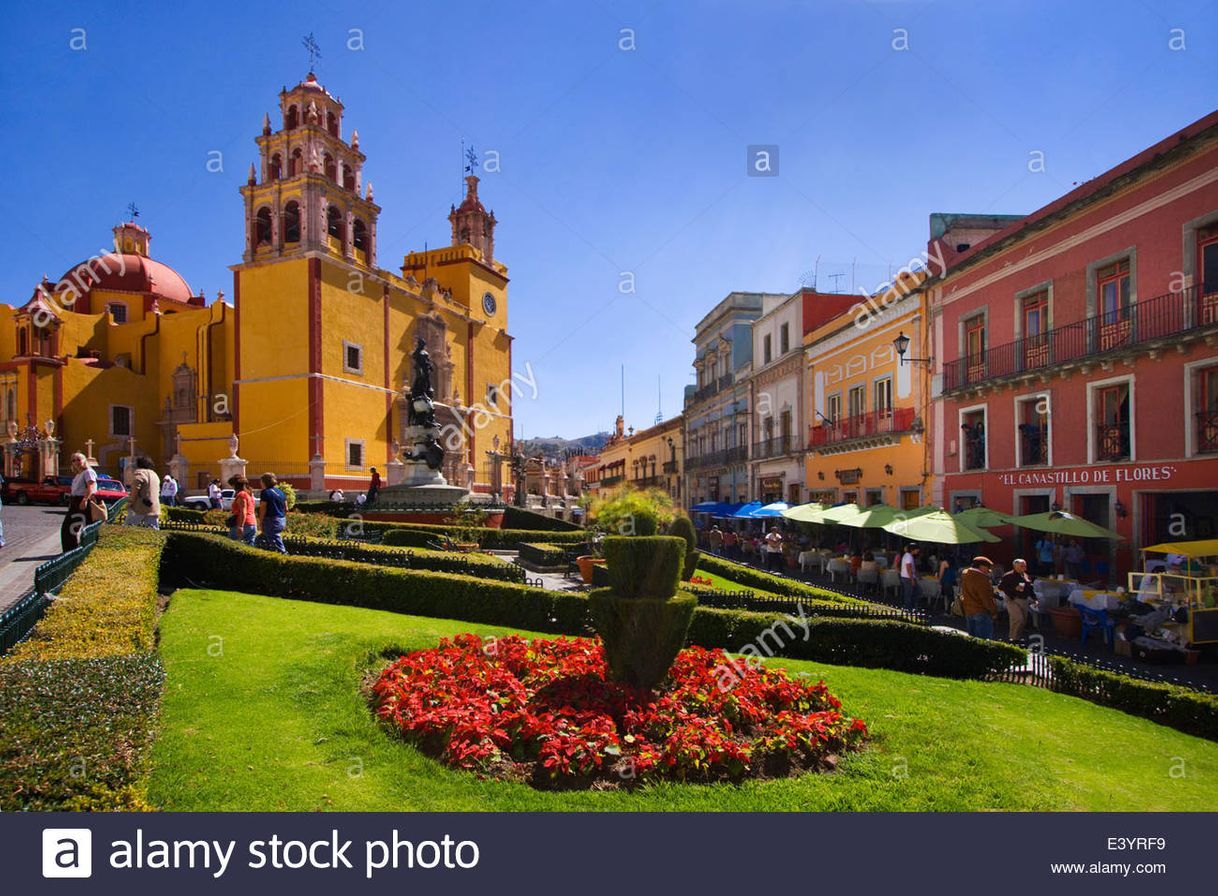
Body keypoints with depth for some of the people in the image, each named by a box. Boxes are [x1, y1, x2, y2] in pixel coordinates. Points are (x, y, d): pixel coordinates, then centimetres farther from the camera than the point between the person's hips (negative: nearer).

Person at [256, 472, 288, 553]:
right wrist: (284, 522, 23)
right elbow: (286, 509, 16)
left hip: (271, 520, -9)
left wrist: (260, 522, -7)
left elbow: (263, 509, -13)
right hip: (282, 521, 9)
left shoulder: (265, 492, -9)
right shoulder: (280, 492, 14)